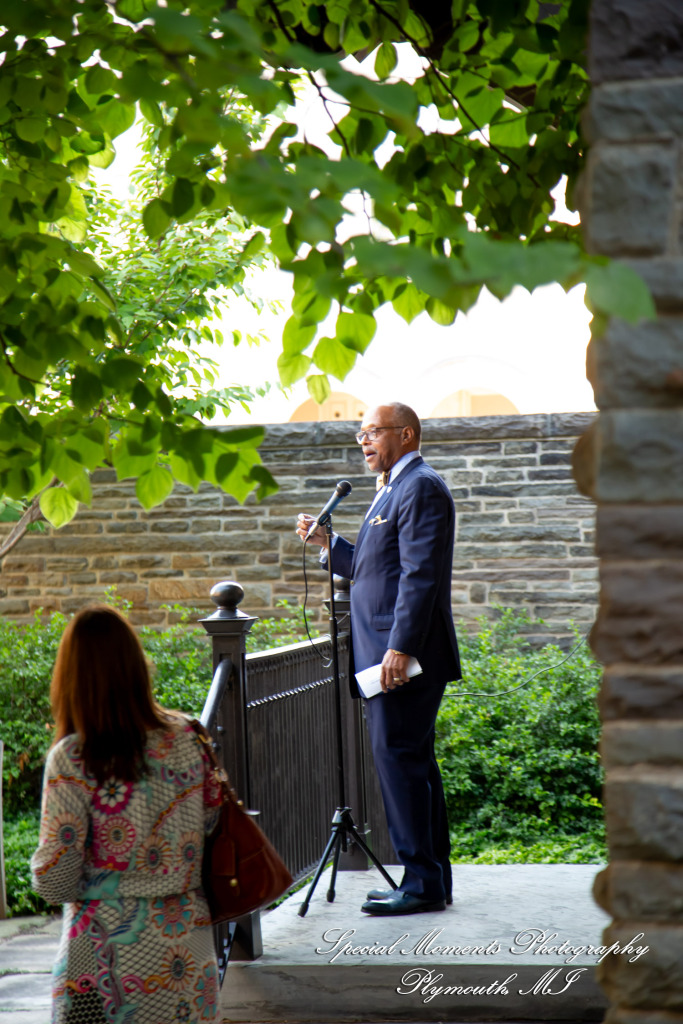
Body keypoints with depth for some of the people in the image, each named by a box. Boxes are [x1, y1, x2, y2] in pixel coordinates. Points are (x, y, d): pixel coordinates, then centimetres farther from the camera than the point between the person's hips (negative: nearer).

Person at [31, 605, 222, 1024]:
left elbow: (54, 881, -12)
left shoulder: (72, 761, -15)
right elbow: (212, 820, 11)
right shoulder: (187, 737, -2)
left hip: (109, 953, -4)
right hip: (187, 946, 4)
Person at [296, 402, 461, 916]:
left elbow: (420, 575, -19)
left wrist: (400, 647, -24)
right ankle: (432, 878, 18)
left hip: (405, 657, -11)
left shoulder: (420, 487, -11)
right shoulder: (395, 489, 22)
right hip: (388, 653, 11)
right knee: (412, 762, 12)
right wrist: (326, 542, 15)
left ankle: (424, 883, -5)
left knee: (398, 759, -10)